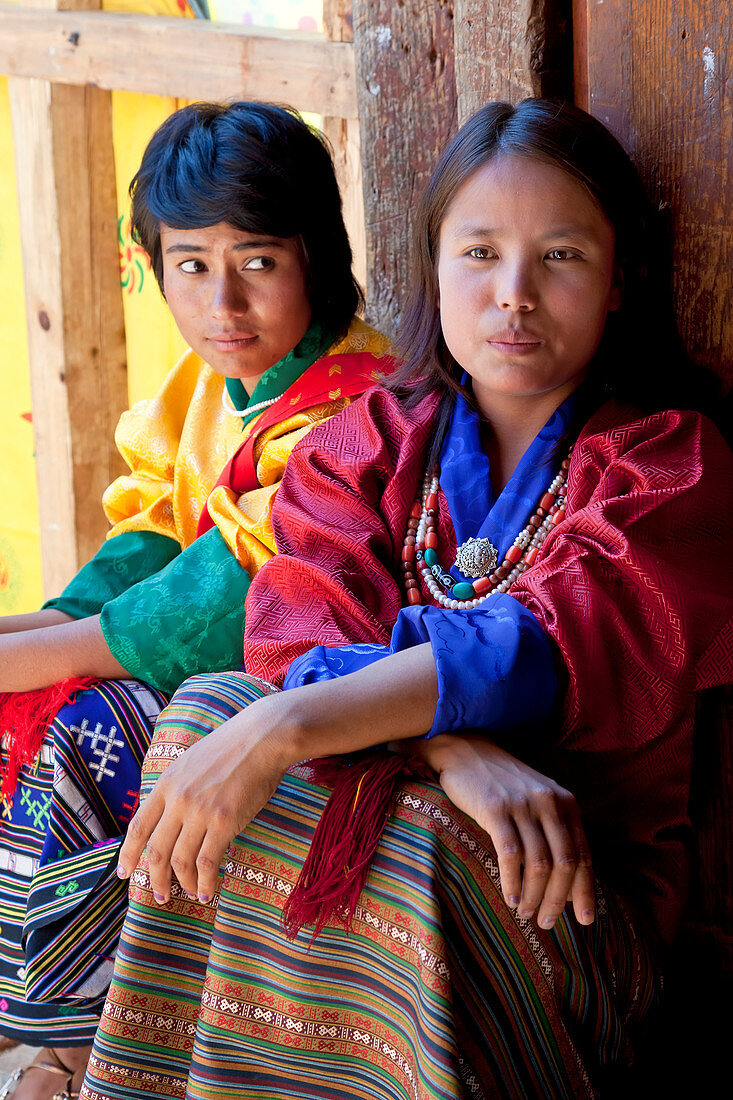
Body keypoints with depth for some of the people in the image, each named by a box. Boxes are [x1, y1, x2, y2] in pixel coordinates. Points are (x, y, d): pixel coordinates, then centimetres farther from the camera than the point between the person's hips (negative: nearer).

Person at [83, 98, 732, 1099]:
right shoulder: (369, 439, 9)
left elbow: (549, 647, -22)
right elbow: (301, 632, -9)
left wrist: (280, 732, -35)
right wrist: (455, 750, -30)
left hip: (578, 893, -3)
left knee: (406, 843, -35)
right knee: (211, 710, -23)